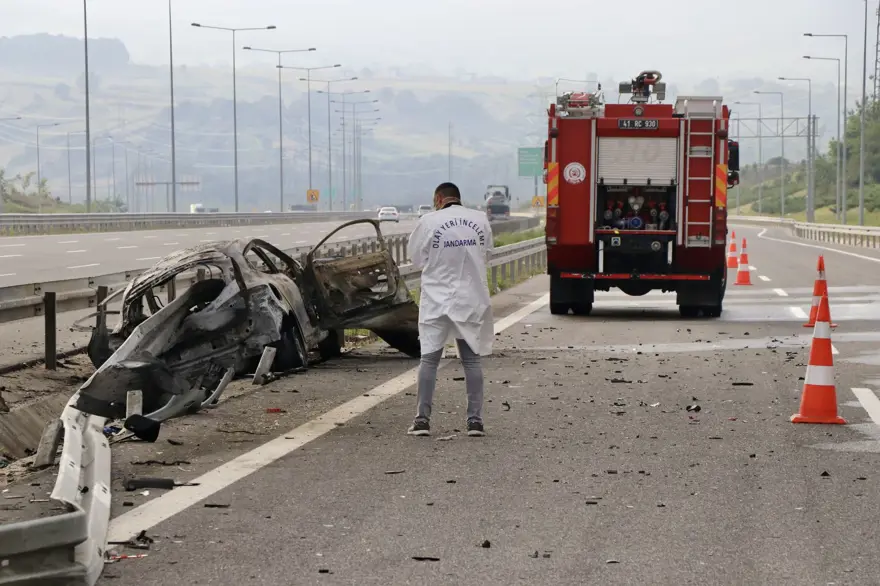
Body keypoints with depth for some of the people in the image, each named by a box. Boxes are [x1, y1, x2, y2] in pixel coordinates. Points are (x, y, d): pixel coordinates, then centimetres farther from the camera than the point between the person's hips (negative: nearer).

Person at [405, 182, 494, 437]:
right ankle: (475, 419, 8)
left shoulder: (429, 221, -10)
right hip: (472, 299, 2)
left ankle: (422, 418, 4)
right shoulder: (480, 219, -1)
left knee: (429, 358, 5)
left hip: (437, 299, -2)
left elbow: (416, 256, 1)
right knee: (472, 359, 10)